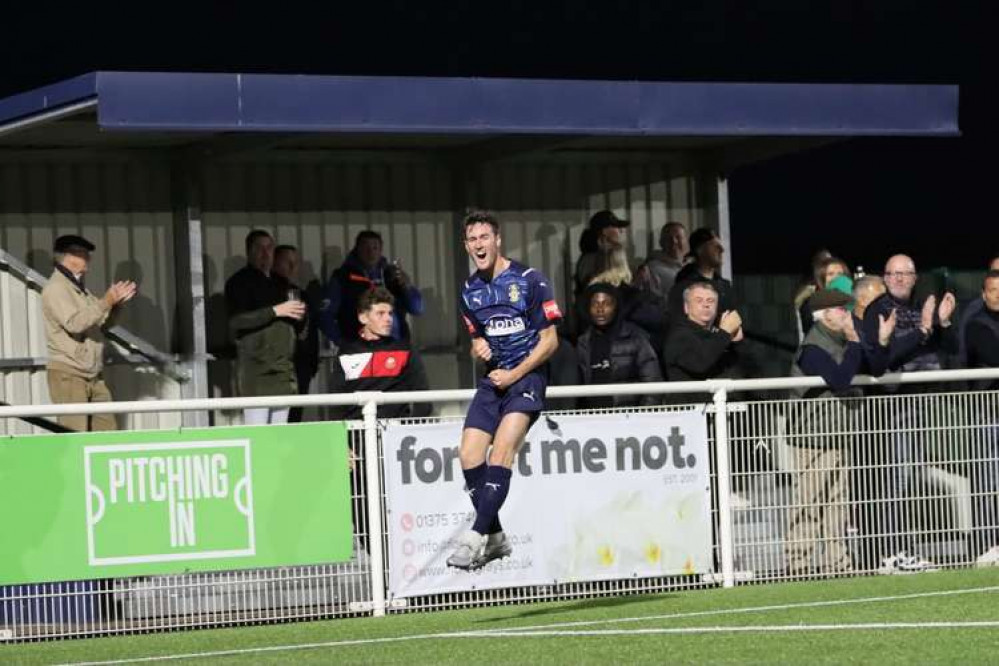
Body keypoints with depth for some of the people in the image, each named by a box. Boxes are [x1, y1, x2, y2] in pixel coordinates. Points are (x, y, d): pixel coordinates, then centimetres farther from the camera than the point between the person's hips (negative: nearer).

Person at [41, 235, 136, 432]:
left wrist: (116, 303, 6)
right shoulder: (55, 289, -10)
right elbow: (74, 323, -23)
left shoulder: (80, 288, 19)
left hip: (93, 376, 9)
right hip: (68, 375, -9)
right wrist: (105, 303, -21)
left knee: (107, 429, 4)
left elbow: (99, 322, 23)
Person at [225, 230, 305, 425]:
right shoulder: (240, 282, -1)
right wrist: (275, 311, -14)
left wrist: (296, 314, 10)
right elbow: (236, 322, -14)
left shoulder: (277, 283, 22)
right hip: (256, 370, -7)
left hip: (282, 370, 7)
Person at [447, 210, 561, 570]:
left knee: (502, 451, -22)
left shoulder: (530, 281, -7)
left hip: (526, 376, -6)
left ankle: (476, 536, -26)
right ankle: (495, 537, 5)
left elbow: (550, 341, -6)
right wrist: (478, 348, -2)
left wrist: (514, 375, -14)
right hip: (492, 378, 6)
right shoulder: (470, 290, 11)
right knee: (469, 455, -7)